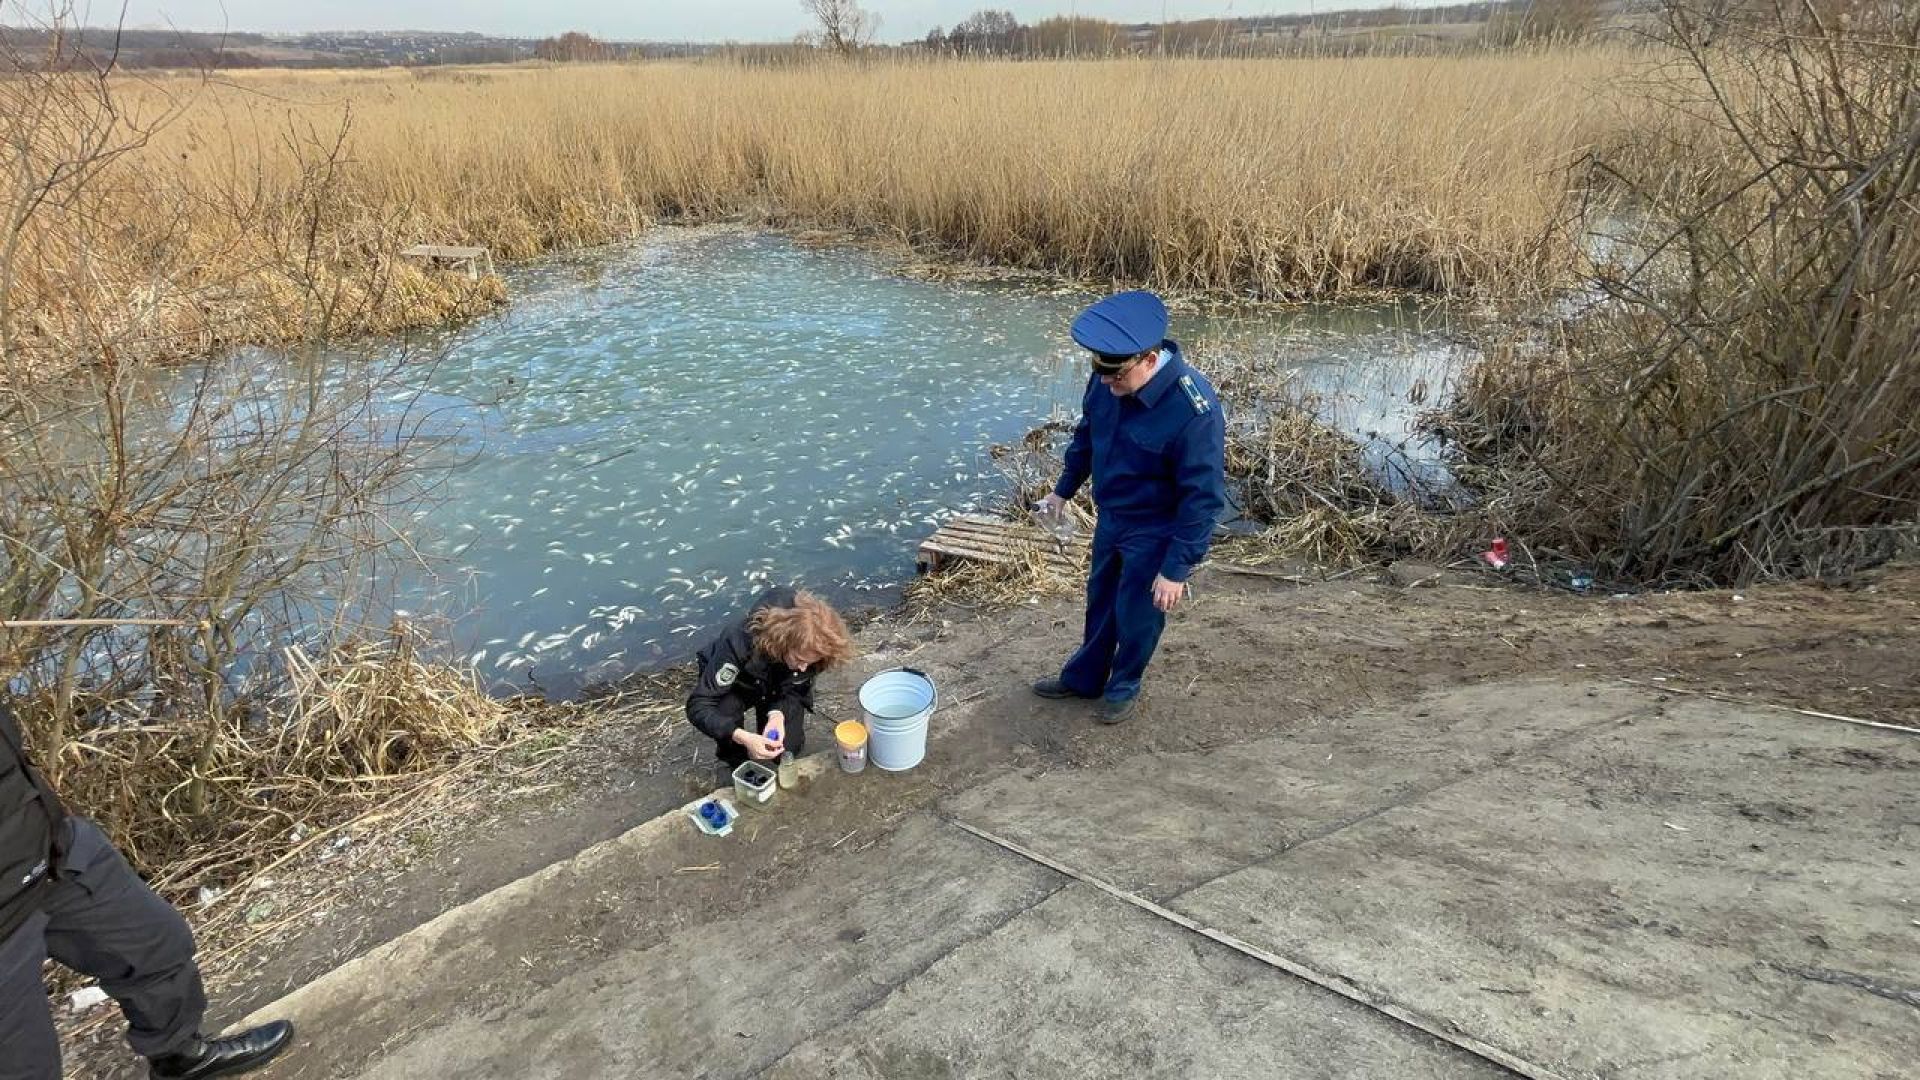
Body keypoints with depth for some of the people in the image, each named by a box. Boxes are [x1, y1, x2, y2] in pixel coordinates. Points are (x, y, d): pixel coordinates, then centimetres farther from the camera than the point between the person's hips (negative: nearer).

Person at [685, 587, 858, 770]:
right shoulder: (740, 642, -43)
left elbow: (793, 690, -19)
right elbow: (698, 706, -41)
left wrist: (777, 714, -41)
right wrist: (743, 737, -55)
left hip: (778, 690, 2)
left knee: (788, 749, -15)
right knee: (724, 710, -34)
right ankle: (737, 764, -3)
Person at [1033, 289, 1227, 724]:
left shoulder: (1194, 410, -34)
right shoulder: (1107, 380, -14)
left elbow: (1203, 498, -27)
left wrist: (1177, 568, -23)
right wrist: (1064, 489, 18)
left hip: (1154, 532, -6)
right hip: (1110, 517, 6)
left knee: (1136, 615, 12)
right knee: (1099, 601, 23)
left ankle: (1124, 687, 39)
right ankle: (1084, 677, 44)